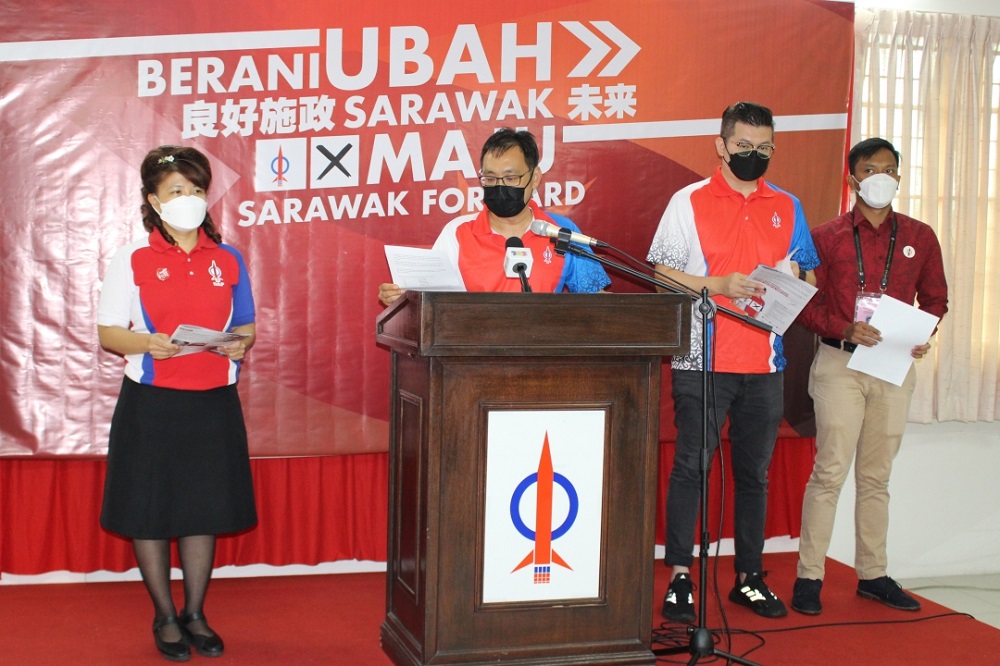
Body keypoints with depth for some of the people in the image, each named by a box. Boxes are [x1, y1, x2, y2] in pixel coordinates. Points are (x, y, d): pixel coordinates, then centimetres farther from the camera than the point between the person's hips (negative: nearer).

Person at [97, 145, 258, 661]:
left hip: (213, 401, 3)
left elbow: (246, 326, 13)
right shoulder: (132, 260, -1)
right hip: (151, 404, -2)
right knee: (149, 511, 4)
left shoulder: (228, 260, 8)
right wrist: (148, 343, -21)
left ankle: (195, 614, 24)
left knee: (205, 509, 9)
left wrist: (240, 344, -10)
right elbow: (108, 333, -2)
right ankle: (165, 617, 20)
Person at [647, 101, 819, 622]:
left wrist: (792, 279, -4)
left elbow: (807, 275, 19)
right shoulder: (689, 202, 1)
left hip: (764, 363, 4)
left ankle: (749, 576, 20)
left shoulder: (787, 207, 14)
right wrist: (718, 285, -15)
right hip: (702, 359, -4)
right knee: (691, 466, -4)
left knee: (755, 471, 10)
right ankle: (679, 577, 3)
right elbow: (662, 273, -3)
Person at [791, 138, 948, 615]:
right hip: (839, 364, -3)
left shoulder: (920, 237, 9)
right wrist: (845, 329, -17)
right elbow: (806, 304, -1)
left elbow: (935, 299, 15)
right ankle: (809, 576, 0)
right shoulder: (827, 237, 1)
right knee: (831, 469, -7)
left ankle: (872, 574, 19)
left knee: (876, 475, 10)